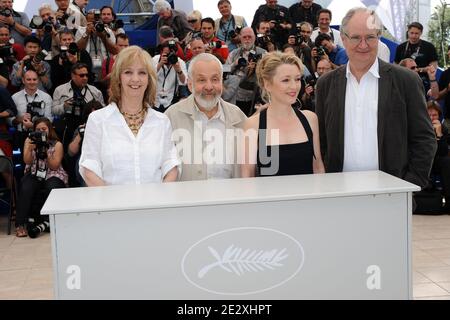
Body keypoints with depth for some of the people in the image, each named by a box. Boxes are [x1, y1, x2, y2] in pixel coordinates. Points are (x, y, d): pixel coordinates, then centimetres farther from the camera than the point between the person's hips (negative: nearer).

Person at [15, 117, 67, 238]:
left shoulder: (57, 144, 2)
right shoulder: (29, 141, 8)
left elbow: (54, 166, -6)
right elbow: (27, 161, -3)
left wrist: (46, 153, -19)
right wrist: (30, 148, -20)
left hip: (53, 175, -1)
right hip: (34, 174, 1)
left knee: (52, 188, -35)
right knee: (25, 188, -31)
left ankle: (46, 222, -27)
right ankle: (20, 224, -31)